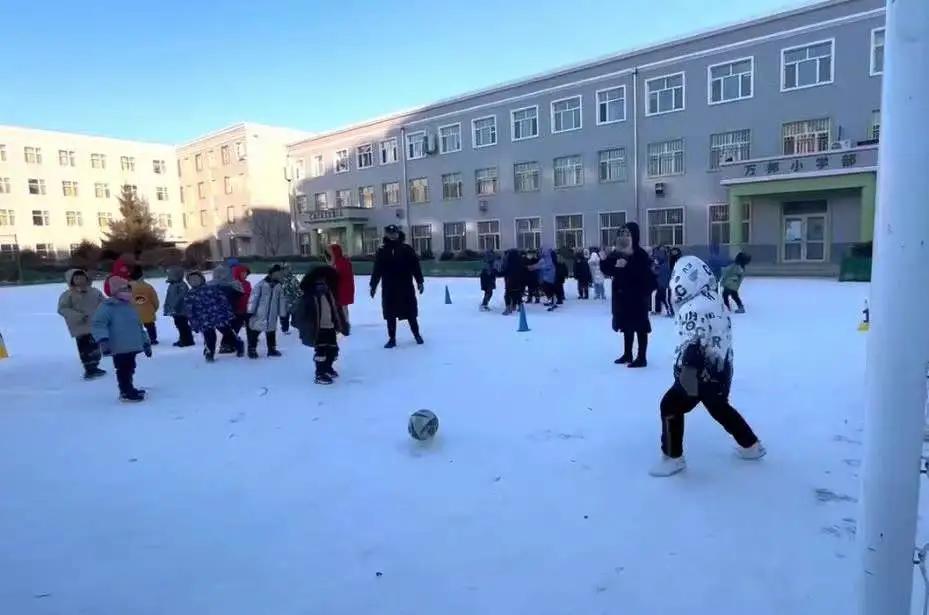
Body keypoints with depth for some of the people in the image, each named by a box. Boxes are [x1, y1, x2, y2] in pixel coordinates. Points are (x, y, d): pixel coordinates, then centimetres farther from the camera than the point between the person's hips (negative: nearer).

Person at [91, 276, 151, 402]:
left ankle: (129, 389, 31)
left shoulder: (131, 307, 17)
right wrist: (103, 340, -30)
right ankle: (126, 393, 4)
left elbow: (139, 327, 24)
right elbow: (98, 324, -19)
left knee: (130, 369, 18)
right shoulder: (108, 306, -9)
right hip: (119, 348, -8)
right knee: (123, 370, -4)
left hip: (133, 346, 8)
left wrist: (146, 343, 24)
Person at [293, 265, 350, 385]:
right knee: (321, 350, -8)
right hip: (318, 329, -7)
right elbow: (300, 311, -19)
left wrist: (342, 324, 15)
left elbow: (337, 309, 13)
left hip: (330, 327, 7)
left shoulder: (330, 294, 6)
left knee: (333, 349, 16)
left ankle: (327, 368, 37)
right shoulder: (309, 297, -15)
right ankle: (320, 374, 3)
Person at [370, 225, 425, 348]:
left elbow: (415, 266, -1)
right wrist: (373, 285, 2)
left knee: (410, 313, 7)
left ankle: (417, 334, 24)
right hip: (388, 289, 2)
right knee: (390, 315, 7)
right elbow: (377, 270, 4)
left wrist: (420, 281, -4)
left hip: (406, 287, -1)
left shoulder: (407, 249, 0)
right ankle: (392, 338, 17)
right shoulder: (382, 251, 3)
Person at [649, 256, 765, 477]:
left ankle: (672, 457, 5)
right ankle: (750, 445, 40)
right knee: (720, 407, 27)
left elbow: (691, 346, -26)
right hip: (721, 369, 10)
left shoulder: (693, 309, -22)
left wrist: (683, 372, -23)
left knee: (671, 406, 0)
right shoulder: (716, 302, 9)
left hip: (703, 372, -9)